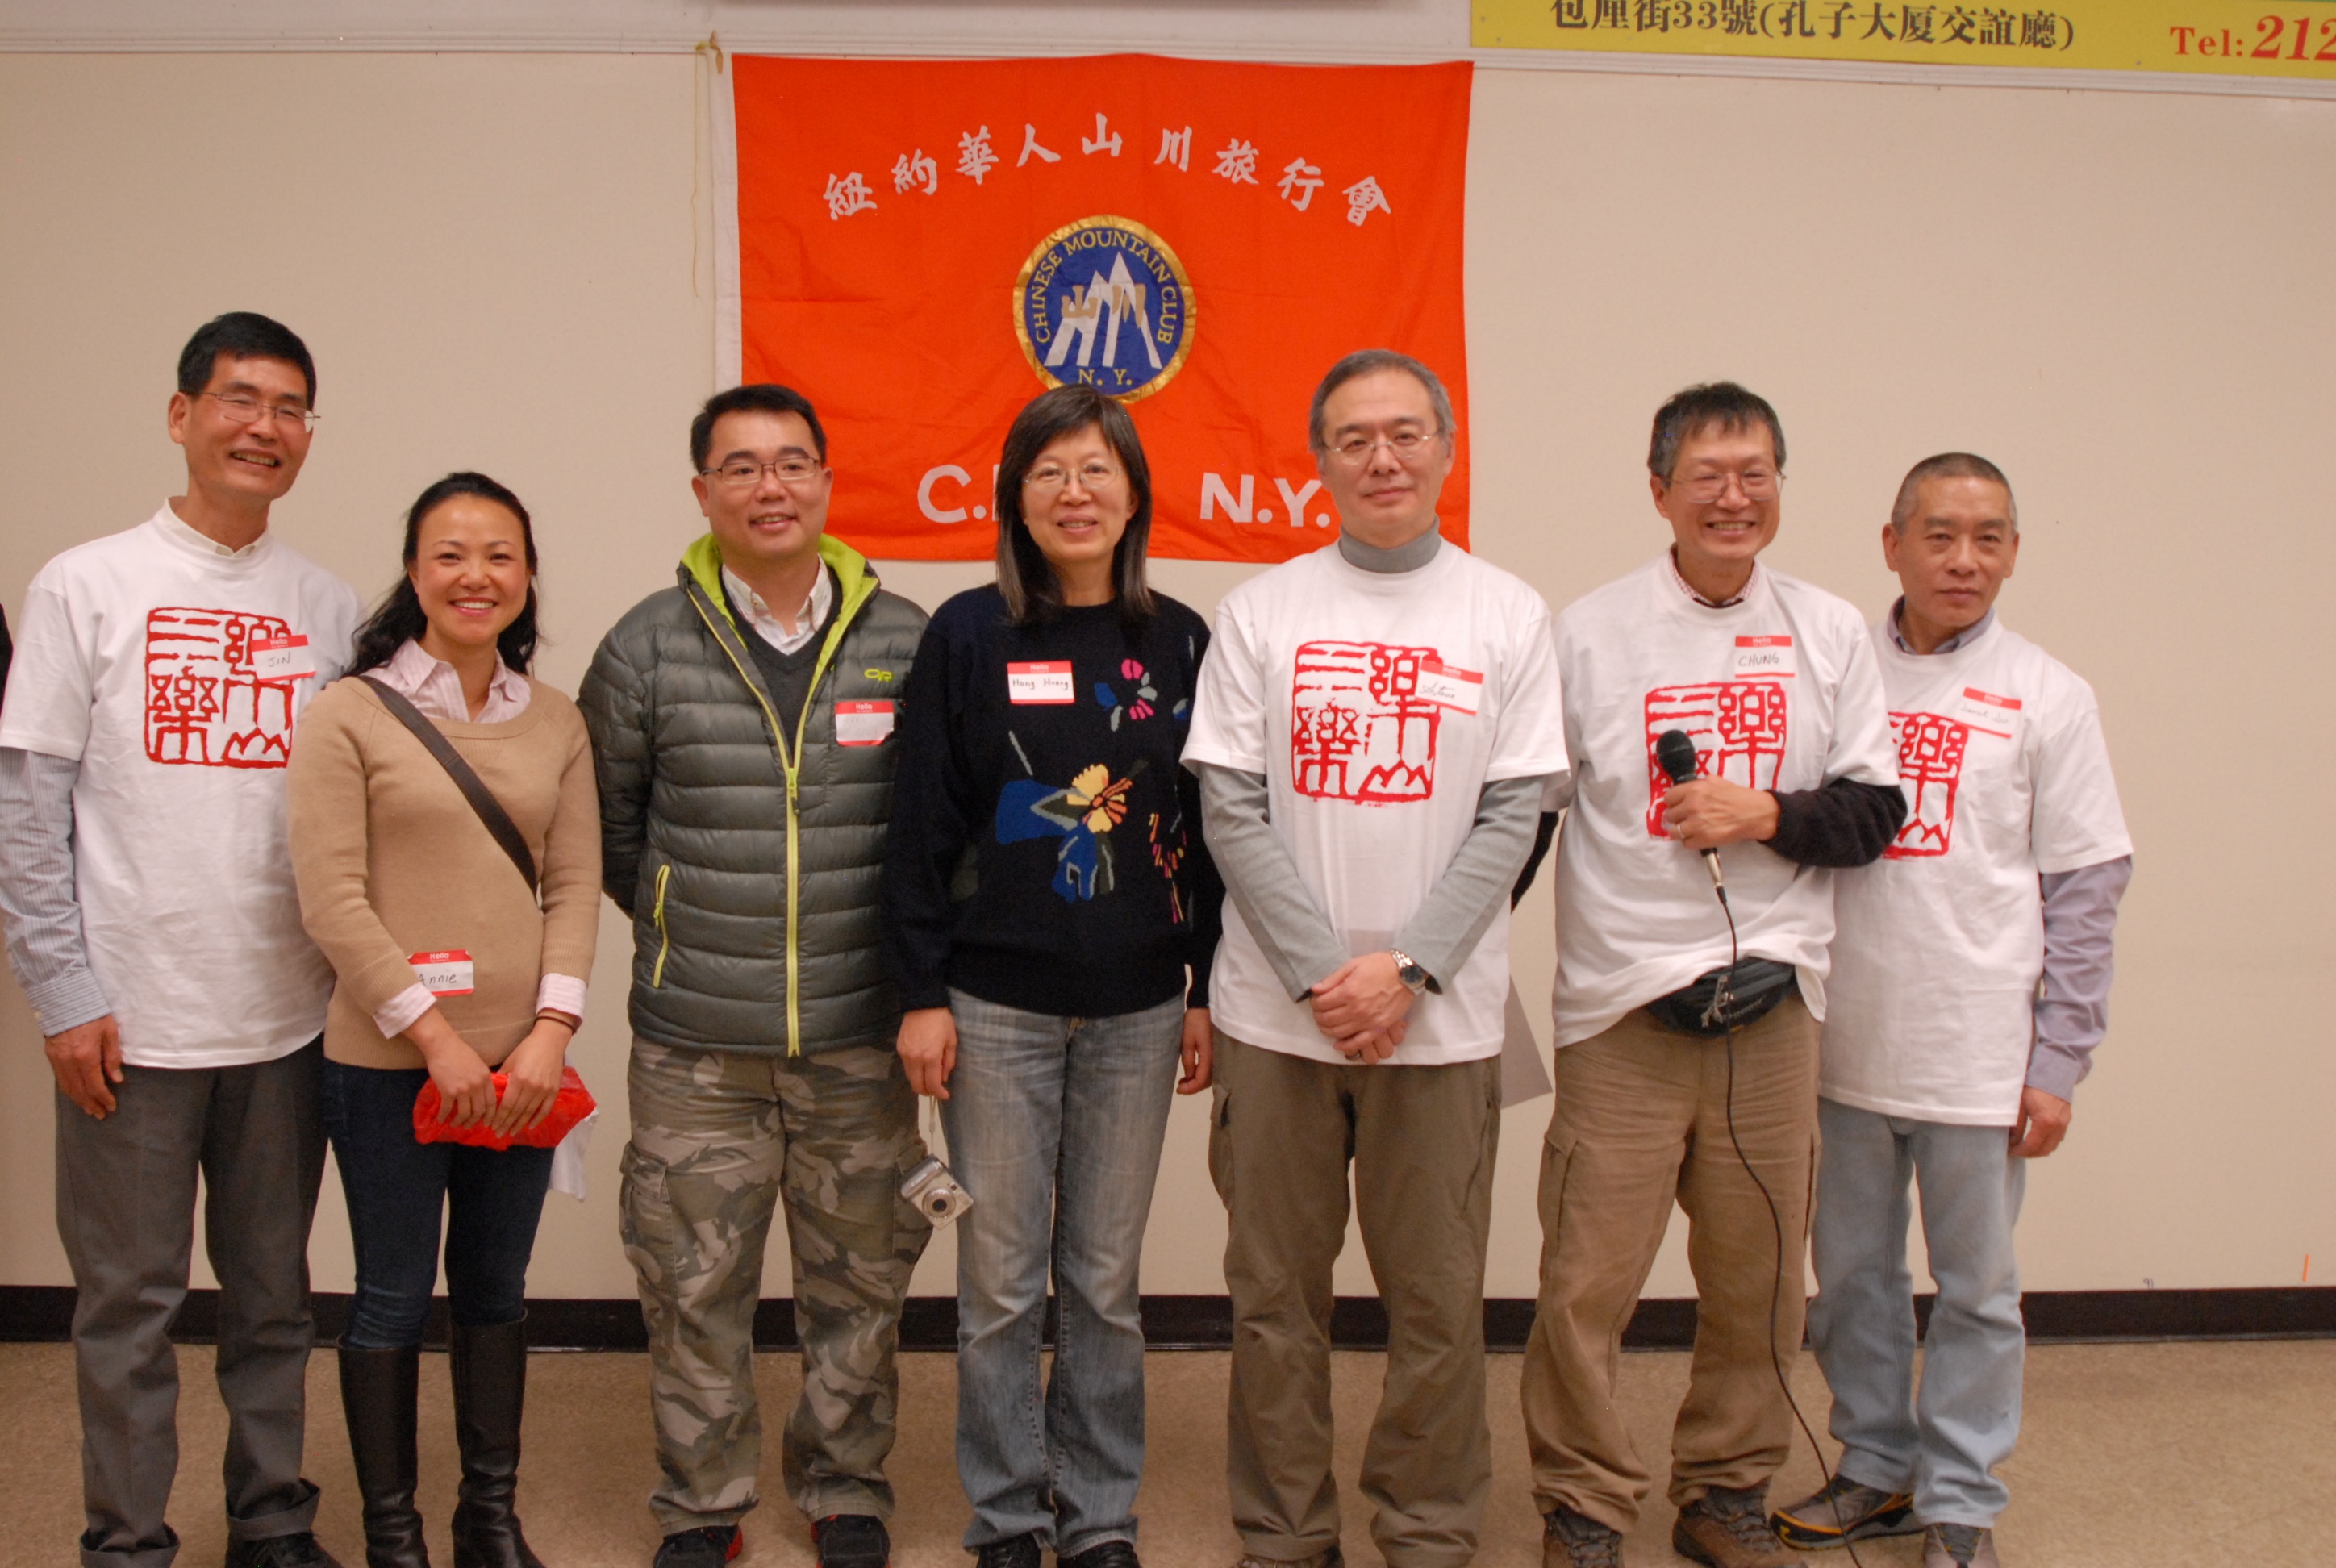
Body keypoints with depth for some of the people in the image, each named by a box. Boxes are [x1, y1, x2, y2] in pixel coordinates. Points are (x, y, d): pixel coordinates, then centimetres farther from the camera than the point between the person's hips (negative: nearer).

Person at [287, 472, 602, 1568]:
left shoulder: (557, 724, 7)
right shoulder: (350, 714, -5)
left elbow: (576, 885, 4)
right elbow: (332, 899, -10)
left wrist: (552, 1028, -9)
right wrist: (435, 1036, -14)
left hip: (520, 1064, 4)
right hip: (387, 1062, -3)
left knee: (497, 1289, 15)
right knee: (394, 1300, 7)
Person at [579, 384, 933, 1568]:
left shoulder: (905, 642, 1)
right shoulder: (646, 647, 0)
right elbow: (606, 821, 10)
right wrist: (678, 929, 8)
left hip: (859, 1038, 1)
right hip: (694, 1044, 0)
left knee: (859, 1277, 11)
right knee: (694, 1282, 8)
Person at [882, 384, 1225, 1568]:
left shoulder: (1178, 642, 3)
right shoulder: (968, 636, -3)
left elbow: (1209, 826, 7)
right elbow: (921, 824, -2)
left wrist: (1206, 993, 5)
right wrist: (921, 993, -6)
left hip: (1137, 1006, 2)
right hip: (996, 1004, -1)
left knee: (1106, 1278, 10)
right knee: (1000, 1279, 6)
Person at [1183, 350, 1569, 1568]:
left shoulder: (1507, 615, 4)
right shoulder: (1261, 611, 3)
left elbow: (1509, 820, 0)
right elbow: (1232, 814, -2)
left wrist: (1407, 971, -11)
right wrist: (1325, 973, -11)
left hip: (1442, 1015, 0)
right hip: (1277, 1011, 0)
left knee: (1438, 1302, 7)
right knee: (1276, 1295, 8)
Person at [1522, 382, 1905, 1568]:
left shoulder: (1829, 633, 9)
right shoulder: (1587, 632, 1)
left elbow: (1874, 806, 9)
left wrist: (1766, 816, -9)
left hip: (1773, 995, 3)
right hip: (1621, 998, -2)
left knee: (1759, 1277, 10)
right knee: (1588, 1280, -3)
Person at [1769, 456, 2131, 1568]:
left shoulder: (2047, 698, -1)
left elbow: (2087, 890, -1)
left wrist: (2058, 1060, -5)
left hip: (1978, 1057, -2)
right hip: (1844, 1048, 2)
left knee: (1976, 1288, 8)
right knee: (1851, 1276, 13)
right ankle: (1876, 1471, 31)